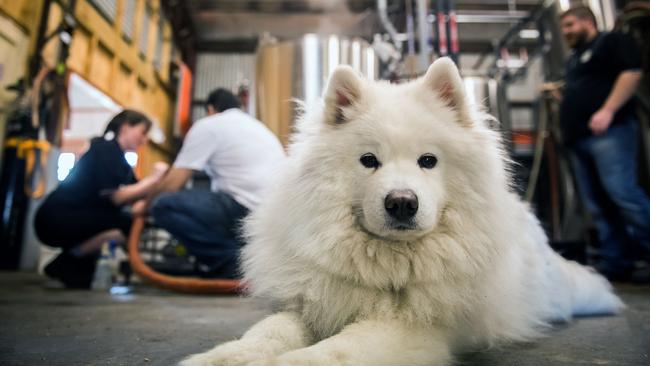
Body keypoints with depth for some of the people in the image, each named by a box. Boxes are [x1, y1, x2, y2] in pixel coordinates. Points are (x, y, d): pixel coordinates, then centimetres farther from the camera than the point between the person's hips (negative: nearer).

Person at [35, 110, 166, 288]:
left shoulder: (117, 155, 17)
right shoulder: (106, 147, -10)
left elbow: (132, 195, 9)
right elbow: (115, 197, -20)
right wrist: (153, 179, -16)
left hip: (67, 219, 10)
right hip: (56, 219, -10)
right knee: (127, 226, -24)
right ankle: (63, 265, -9)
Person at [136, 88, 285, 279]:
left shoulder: (207, 125, 5)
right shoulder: (257, 125, 27)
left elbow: (173, 183, 4)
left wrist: (145, 206, 23)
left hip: (249, 211, -9)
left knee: (164, 205, -3)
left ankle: (230, 258, -7)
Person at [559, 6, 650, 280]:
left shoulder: (612, 41, 6)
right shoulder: (574, 60, 29)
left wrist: (607, 111, -19)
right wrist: (555, 94, 17)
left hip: (608, 132, -8)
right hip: (579, 139, 8)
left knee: (621, 192, -19)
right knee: (597, 205, 3)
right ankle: (615, 264, 7)